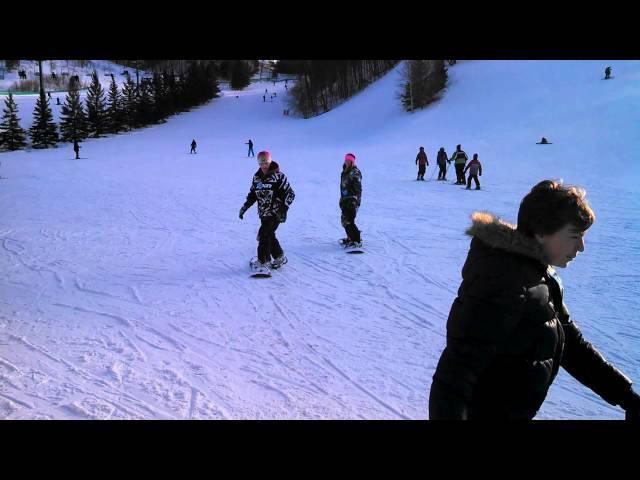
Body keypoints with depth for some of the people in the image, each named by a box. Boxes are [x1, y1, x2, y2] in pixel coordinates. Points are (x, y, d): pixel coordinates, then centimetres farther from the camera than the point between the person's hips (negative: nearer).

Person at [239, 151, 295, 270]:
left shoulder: (278, 176, -10)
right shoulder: (257, 177, 8)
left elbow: (290, 194, -8)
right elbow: (252, 194, 19)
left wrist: (283, 208, -18)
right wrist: (245, 206, 8)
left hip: (275, 213, -6)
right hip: (263, 214, 6)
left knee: (264, 234, -13)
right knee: (269, 235, 11)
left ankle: (264, 261, -4)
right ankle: (279, 257, 28)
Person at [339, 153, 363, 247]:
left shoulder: (355, 172, -10)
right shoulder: (344, 172, 17)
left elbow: (358, 188, -15)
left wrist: (356, 201, -21)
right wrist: (342, 199, 24)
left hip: (352, 200, -9)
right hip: (345, 200, 9)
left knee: (348, 221, -15)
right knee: (344, 220, 12)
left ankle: (357, 240, -10)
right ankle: (350, 238, 26)